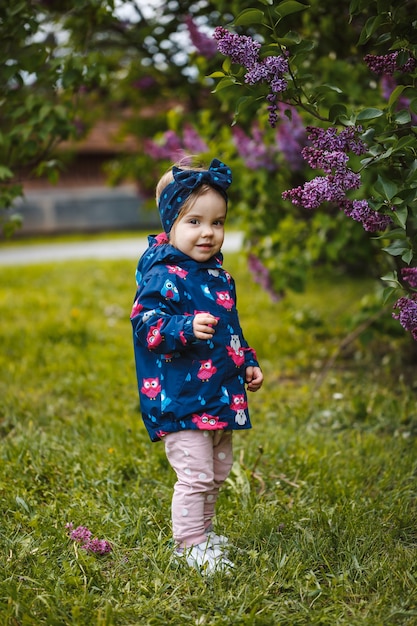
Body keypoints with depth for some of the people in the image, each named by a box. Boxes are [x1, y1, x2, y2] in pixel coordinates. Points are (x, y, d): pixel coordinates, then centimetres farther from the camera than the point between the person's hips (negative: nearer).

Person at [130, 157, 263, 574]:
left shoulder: (219, 276, 13)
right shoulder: (164, 276, -15)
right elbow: (147, 322, -23)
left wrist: (248, 363, 21)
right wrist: (186, 328, -36)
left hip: (221, 396, 9)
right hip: (181, 398, -9)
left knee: (218, 472, 19)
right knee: (195, 475, -7)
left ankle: (203, 531, 37)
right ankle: (188, 546, 8)